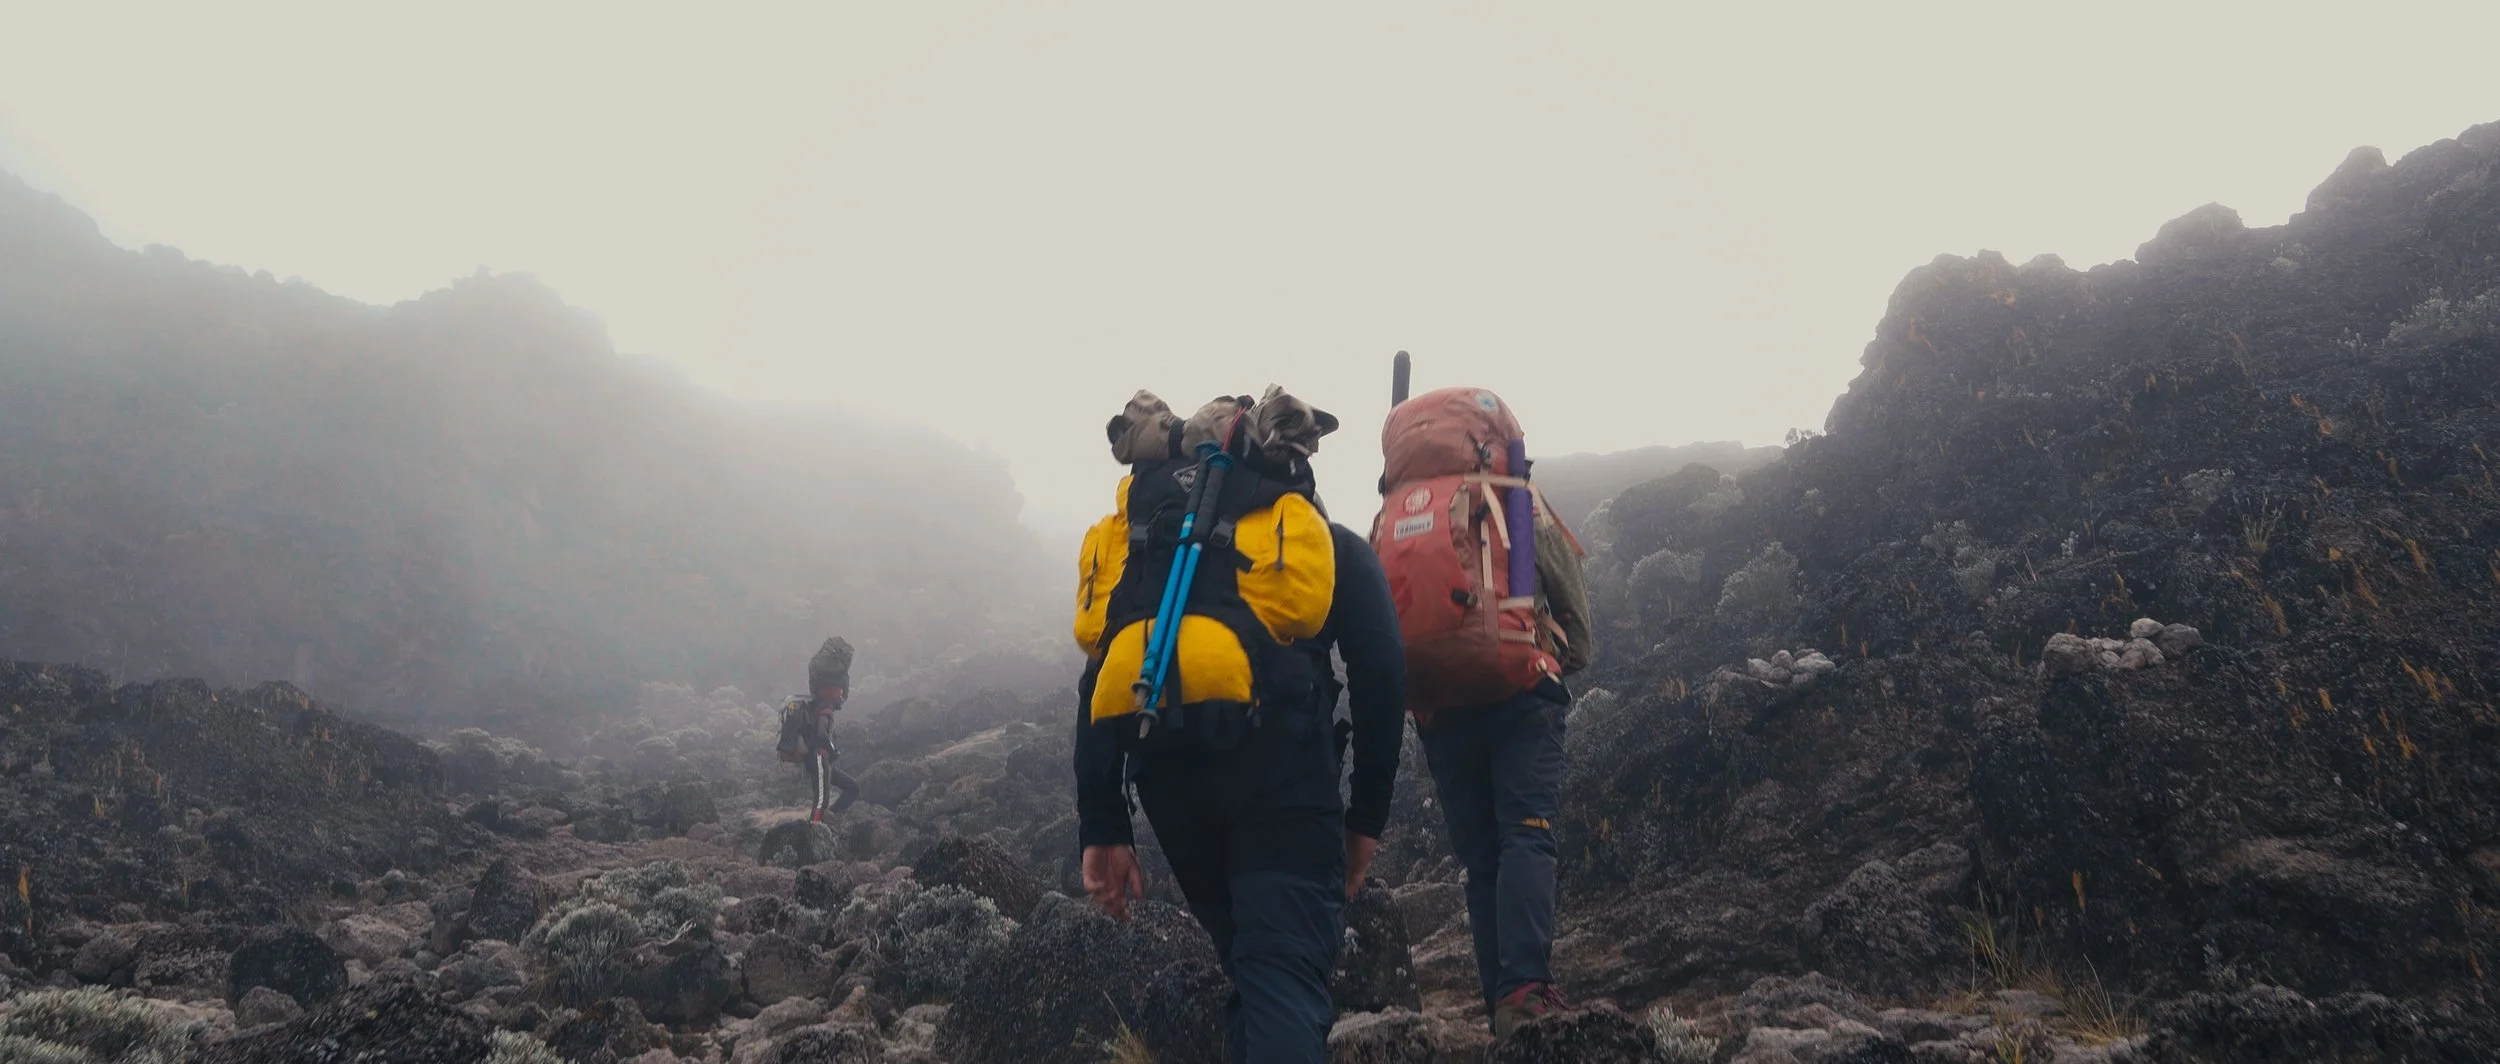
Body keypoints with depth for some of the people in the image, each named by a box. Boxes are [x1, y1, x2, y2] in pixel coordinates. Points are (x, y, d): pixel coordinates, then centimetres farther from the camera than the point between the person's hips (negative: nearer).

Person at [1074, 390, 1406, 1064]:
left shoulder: (1145, 540, 28)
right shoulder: (1333, 544, 21)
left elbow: (1099, 683, 16)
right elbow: (1381, 673, 7)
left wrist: (1103, 829, 13)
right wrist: (1368, 817, 11)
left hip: (1166, 769, 3)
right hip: (1280, 762, -3)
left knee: (1251, 967, 21)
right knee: (1286, 974, -9)